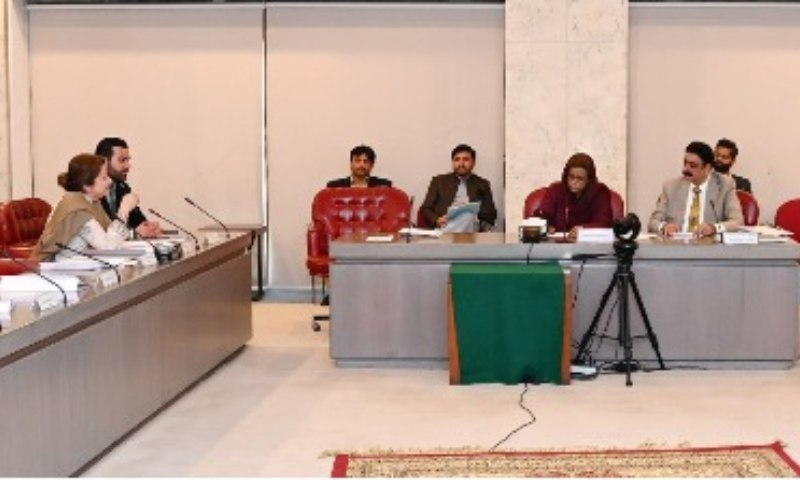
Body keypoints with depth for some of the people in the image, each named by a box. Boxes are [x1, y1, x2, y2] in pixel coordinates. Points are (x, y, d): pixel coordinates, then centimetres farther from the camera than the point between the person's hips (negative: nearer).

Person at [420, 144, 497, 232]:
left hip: (470, 233, 1)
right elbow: (425, 209, 13)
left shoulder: (482, 184, 20)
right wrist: (436, 220, -10)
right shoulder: (439, 181, 19)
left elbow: (491, 214, 13)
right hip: (443, 230, -1)